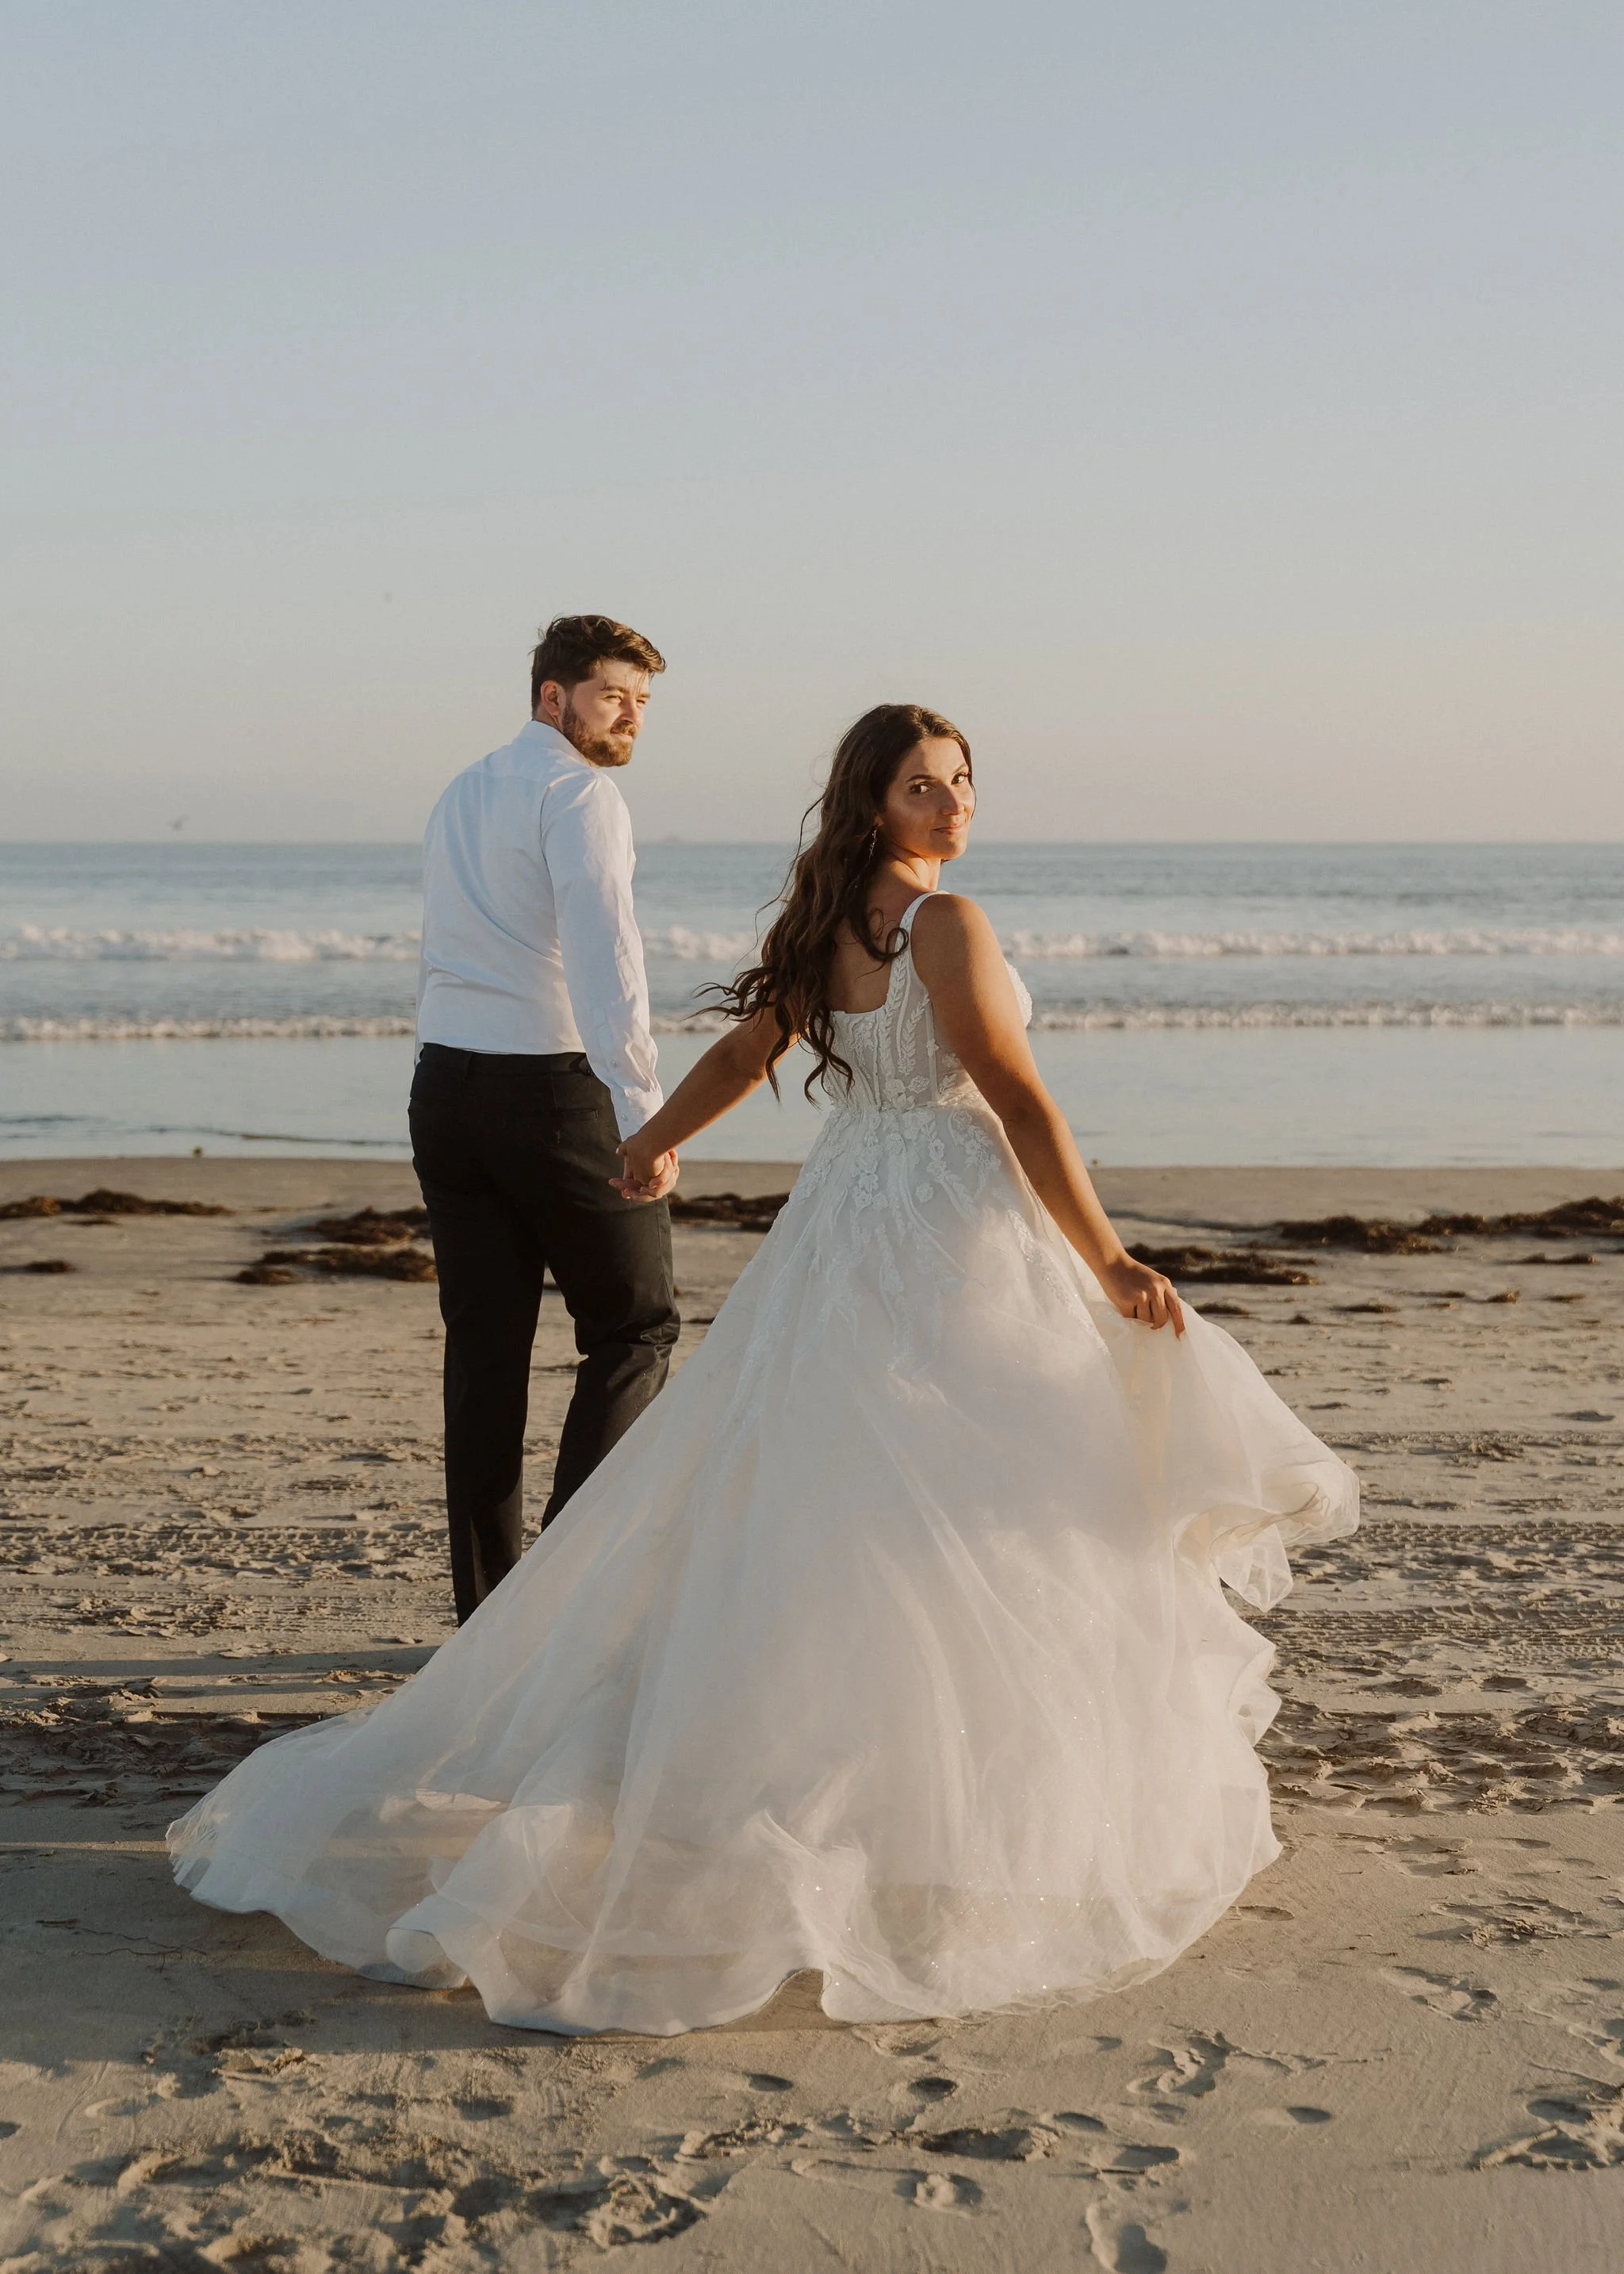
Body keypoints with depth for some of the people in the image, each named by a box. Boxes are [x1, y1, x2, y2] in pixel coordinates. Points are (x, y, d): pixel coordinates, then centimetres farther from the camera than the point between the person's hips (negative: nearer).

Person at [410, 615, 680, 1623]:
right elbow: (602, 955, -22)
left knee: (485, 1347, 7)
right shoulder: (579, 793, -9)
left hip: (447, 1085, 7)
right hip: (554, 1088, -7)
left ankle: (489, 1606, 8)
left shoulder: (461, 796, 18)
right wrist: (643, 1114, -29)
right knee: (635, 1326, 6)